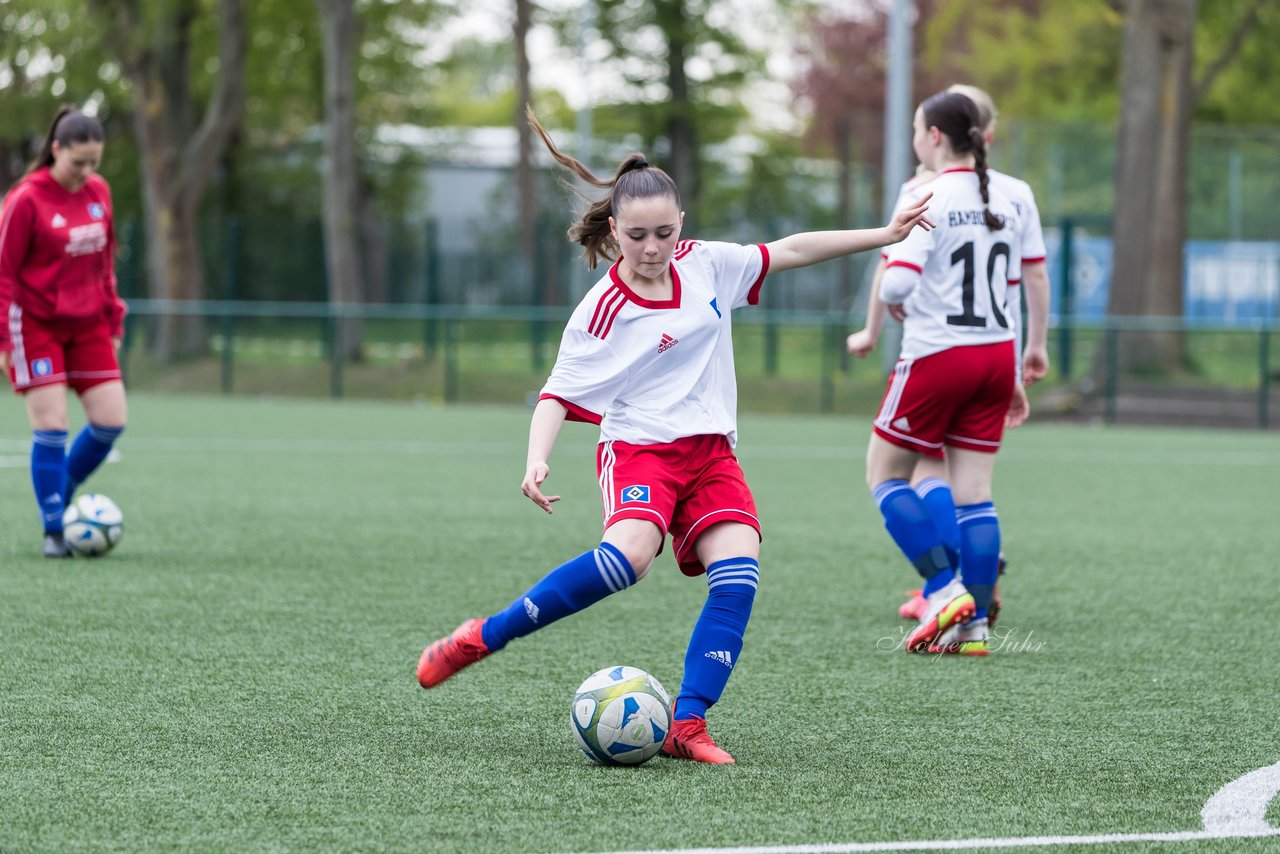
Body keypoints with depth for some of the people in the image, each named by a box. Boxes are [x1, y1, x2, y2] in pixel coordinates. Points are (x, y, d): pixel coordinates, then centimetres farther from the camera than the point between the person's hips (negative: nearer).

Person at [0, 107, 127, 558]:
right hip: (37, 324, -6)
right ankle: (53, 531, 0)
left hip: (88, 324, 6)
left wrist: (114, 323, 14)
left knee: (111, 420, -1)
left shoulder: (99, 192, 5)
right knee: (51, 426, -8)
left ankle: (61, 493, 20)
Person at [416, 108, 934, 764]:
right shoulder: (604, 310, -9)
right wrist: (536, 462, -24)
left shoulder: (706, 266, 4)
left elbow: (789, 251, 14)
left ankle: (686, 725, -15)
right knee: (629, 554, -33)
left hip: (710, 451, 5)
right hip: (638, 446, -5)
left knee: (738, 573, -18)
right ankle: (483, 638, -21)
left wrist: (883, 236, 15)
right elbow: (560, 394, -7)